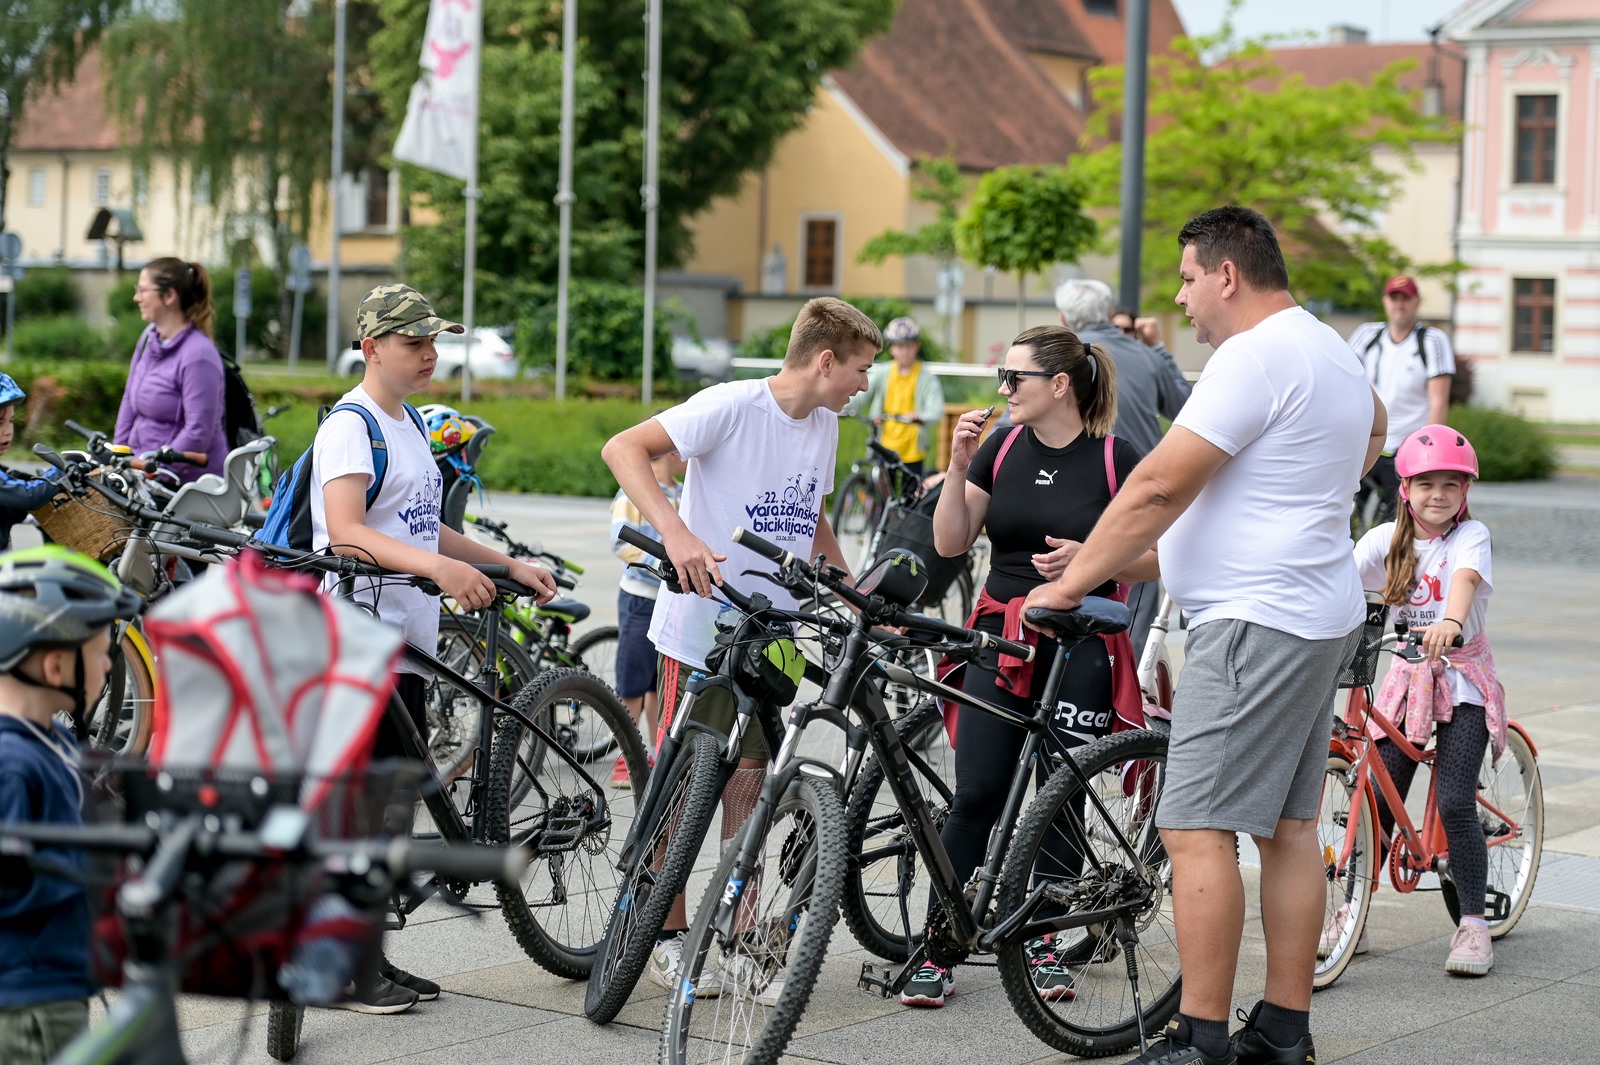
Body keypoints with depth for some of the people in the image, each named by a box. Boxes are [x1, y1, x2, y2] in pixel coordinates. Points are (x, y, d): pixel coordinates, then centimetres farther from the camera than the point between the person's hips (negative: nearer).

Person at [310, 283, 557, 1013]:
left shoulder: (410, 424, 18)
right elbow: (346, 532, -25)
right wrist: (438, 567, -37)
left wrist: (509, 566, 17)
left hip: (407, 641, 9)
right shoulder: (350, 425, -12)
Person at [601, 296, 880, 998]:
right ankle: (668, 936, 14)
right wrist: (676, 532, -34)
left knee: (747, 781, 8)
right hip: (703, 625, -6)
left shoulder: (824, 426, 9)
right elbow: (624, 449, -22)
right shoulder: (734, 406, -14)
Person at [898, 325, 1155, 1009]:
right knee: (976, 796, -4)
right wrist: (958, 466, -6)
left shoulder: (1116, 459, -3)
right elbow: (950, 542, 6)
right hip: (1002, 637, 3)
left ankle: (1042, 943, 18)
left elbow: (1156, 557, -1)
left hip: (1081, 648, -2)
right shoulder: (1002, 448, 8)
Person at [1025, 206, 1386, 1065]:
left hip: (1256, 624, -11)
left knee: (1196, 829, -10)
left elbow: (1159, 486, -19)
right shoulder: (1331, 351, 16)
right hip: (1321, 615, 11)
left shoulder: (1255, 356, -16)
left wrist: (1071, 583, -13)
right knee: (1287, 826, 12)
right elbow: (1374, 426, 39)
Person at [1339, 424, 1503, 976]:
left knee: (1455, 804, -12)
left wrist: (1449, 622, -51)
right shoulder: (1386, 539, 1)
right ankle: (1353, 913, 12)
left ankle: (1473, 925, -1)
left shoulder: (1470, 535, -10)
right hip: (1407, 677, 3)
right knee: (1377, 800, 0)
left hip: (1462, 679, -3)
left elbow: (1465, 578, -30)